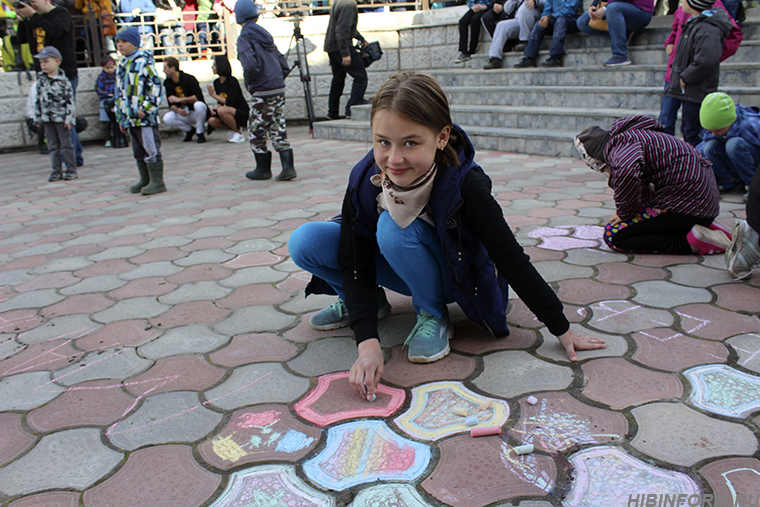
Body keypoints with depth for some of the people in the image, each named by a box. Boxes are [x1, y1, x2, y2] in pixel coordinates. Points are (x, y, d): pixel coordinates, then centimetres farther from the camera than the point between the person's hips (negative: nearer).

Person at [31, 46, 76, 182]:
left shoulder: (63, 81, -8)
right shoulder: (40, 81, 5)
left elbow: (70, 100, -8)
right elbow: (37, 100, 10)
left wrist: (69, 118, -12)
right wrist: (38, 118, 9)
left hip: (61, 118, -4)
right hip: (47, 118, 5)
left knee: (66, 143, 2)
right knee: (52, 145, 7)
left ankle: (71, 169, 9)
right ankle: (56, 170, 12)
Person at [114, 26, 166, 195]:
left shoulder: (143, 62, -7)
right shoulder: (121, 66, 17)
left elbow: (155, 86, -13)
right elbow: (119, 93, 22)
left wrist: (145, 108, -17)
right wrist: (121, 117, 20)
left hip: (145, 117, -8)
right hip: (130, 118, 9)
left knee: (151, 149, -5)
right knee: (138, 151, 14)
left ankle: (157, 182, -1)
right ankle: (145, 180, 23)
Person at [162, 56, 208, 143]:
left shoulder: (189, 79, -15)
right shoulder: (168, 83, 1)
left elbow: (199, 97, -26)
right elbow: (171, 104, -1)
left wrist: (179, 99, -26)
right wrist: (177, 110, -25)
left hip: (197, 113, -5)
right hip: (184, 114, 5)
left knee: (199, 105, -39)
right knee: (167, 118, -21)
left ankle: (200, 133, -17)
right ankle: (189, 130, 5)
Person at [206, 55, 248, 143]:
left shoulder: (232, 81, -16)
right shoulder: (217, 82, 6)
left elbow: (230, 102, -22)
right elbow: (221, 102, 12)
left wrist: (213, 95, -16)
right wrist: (215, 109, -9)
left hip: (242, 114, -7)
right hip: (231, 113, 7)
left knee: (222, 110, -34)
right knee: (212, 121, -18)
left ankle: (239, 134, -15)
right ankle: (233, 130, 5)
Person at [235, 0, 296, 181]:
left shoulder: (244, 38, -8)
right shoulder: (264, 34, 14)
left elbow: (251, 65, -23)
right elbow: (283, 64, 13)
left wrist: (248, 82, -6)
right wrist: (277, 79, 17)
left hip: (262, 93, -7)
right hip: (279, 89, 7)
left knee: (256, 132, 8)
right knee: (278, 130, 9)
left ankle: (263, 169, 16)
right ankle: (288, 167, 2)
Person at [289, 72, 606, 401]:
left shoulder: (465, 184, -31)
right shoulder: (364, 180, -24)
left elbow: (511, 259, -23)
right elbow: (355, 262, -21)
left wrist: (562, 330, -16)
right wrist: (368, 343, -34)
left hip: (455, 275, -3)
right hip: (403, 270, 3)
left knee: (393, 228, -34)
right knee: (304, 242, -18)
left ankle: (433, 315, -9)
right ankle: (369, 302, 9)